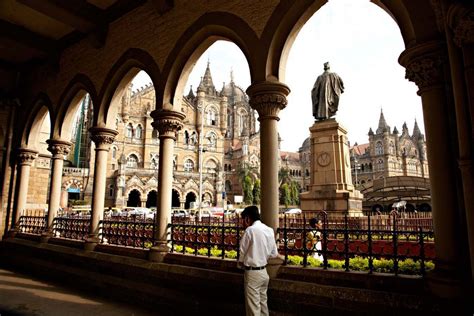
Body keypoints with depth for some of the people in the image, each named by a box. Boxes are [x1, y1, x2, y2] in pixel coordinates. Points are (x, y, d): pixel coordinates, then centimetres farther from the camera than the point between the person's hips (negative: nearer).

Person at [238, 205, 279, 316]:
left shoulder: (250, 230, -17)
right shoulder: (269, 230, 2)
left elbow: (242, 252, -9)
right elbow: (274, 254, 7)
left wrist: (241, 263, 9)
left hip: (252, 273, -7)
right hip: (264, 272, 7)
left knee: (253, 307, 4)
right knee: (263, 302, 20)